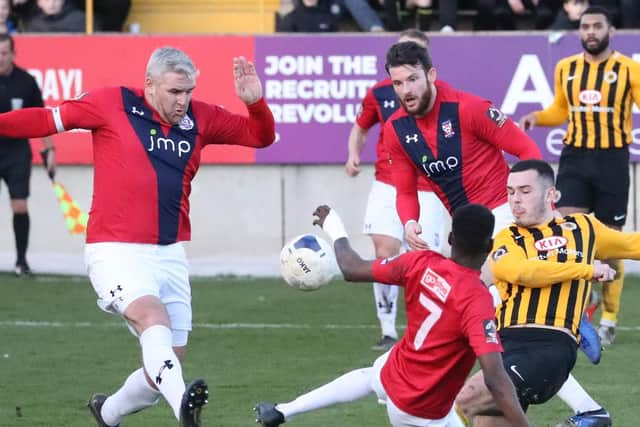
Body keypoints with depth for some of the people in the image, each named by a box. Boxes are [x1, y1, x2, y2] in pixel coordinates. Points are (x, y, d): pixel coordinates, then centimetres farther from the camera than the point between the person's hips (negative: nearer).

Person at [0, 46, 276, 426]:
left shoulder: (200, 118, 9)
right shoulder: (112, 104, -3)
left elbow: (260, 136, 13)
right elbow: (46, 120, 3)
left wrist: (256, 103, -7)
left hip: (171, 254, 6)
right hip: (117, 251, -6)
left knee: (169, 363, 7)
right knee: (152, 315, -33)